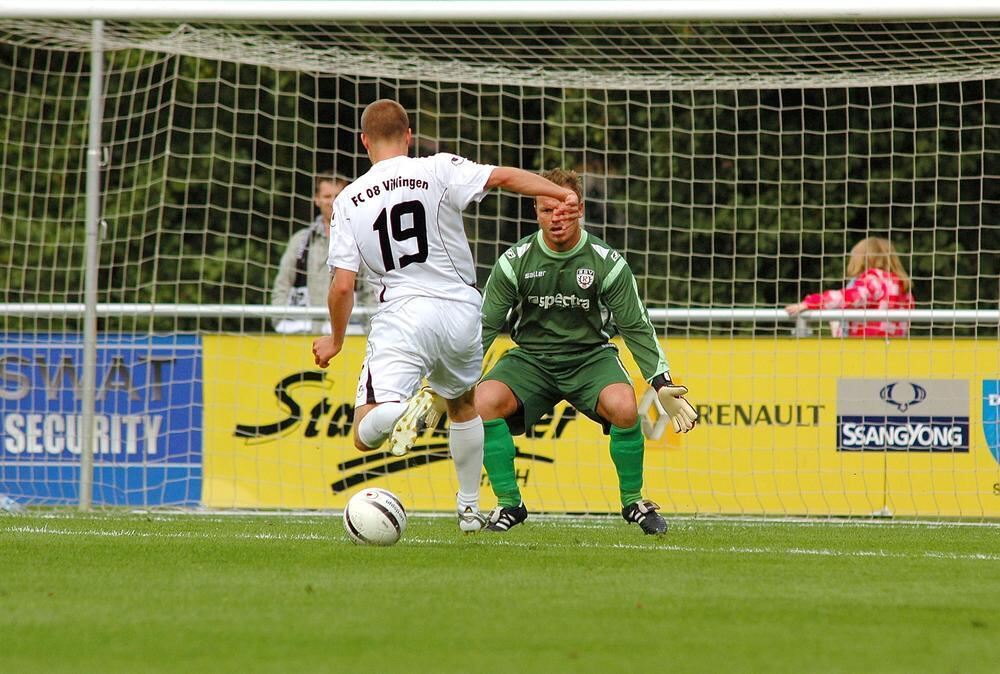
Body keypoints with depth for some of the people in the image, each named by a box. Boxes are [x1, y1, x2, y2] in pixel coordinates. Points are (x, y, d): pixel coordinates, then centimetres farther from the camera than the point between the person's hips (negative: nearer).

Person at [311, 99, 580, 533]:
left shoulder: (348, 201, 4)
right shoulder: (437, 171, 1)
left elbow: (342, 286, 2)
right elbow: (503, 177, -16)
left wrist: (335, 340, 17)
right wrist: (562, 194, -15)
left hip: (401, 317, -2)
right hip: (460, 310, 2)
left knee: (366, 436, -8)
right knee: (463, 405, 30)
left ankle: (407, 408, -40)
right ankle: (469, 508, 30)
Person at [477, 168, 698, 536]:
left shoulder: (606, 262, -8)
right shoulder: (514, 262, -6)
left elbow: (636, 327, -3)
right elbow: (484, 325, -2)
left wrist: (662, 383, -12)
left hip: (591, 357, -1)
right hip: (530, 358, 1)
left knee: (624, 407, -32)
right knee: (482, 402, -27)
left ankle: (632, 501, -7)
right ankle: (509, 504, -9)